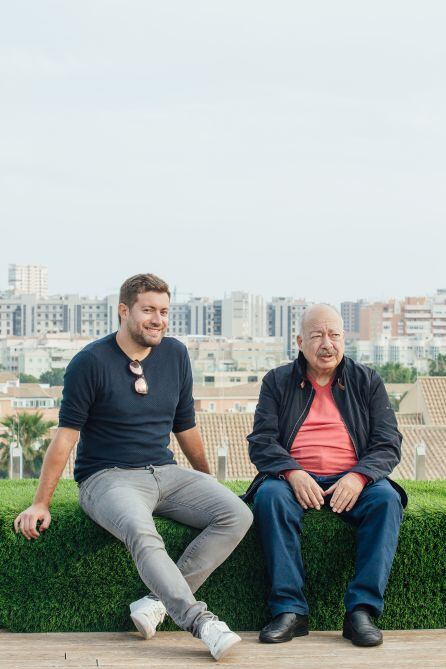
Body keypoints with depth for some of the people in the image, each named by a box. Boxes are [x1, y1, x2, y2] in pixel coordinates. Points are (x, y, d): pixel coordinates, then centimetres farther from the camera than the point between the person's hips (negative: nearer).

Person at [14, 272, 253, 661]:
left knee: (237, 515, -18)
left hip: (165, 473, 6)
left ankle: (158, 602, -21)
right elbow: (66, 435, -4)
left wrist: (209, 482, 26)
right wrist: (40, 504, -6)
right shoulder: (92, 361, -6)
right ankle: (201, 622, -39)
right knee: (141, 532, -38)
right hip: (107, 478, -5)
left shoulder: (175, 354, 10)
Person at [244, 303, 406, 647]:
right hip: (295, 480, 0)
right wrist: (293, 474, -18)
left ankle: (361, 610, -30)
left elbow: (388, 443, 5)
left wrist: (359, 476, -16)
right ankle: (290, 610, -31)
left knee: (387, 499, -31)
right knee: (270, 495, -33)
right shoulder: (277, 381, 12)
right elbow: (261, 441, 2)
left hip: (352, 481, 1)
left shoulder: (367, 381, 13)